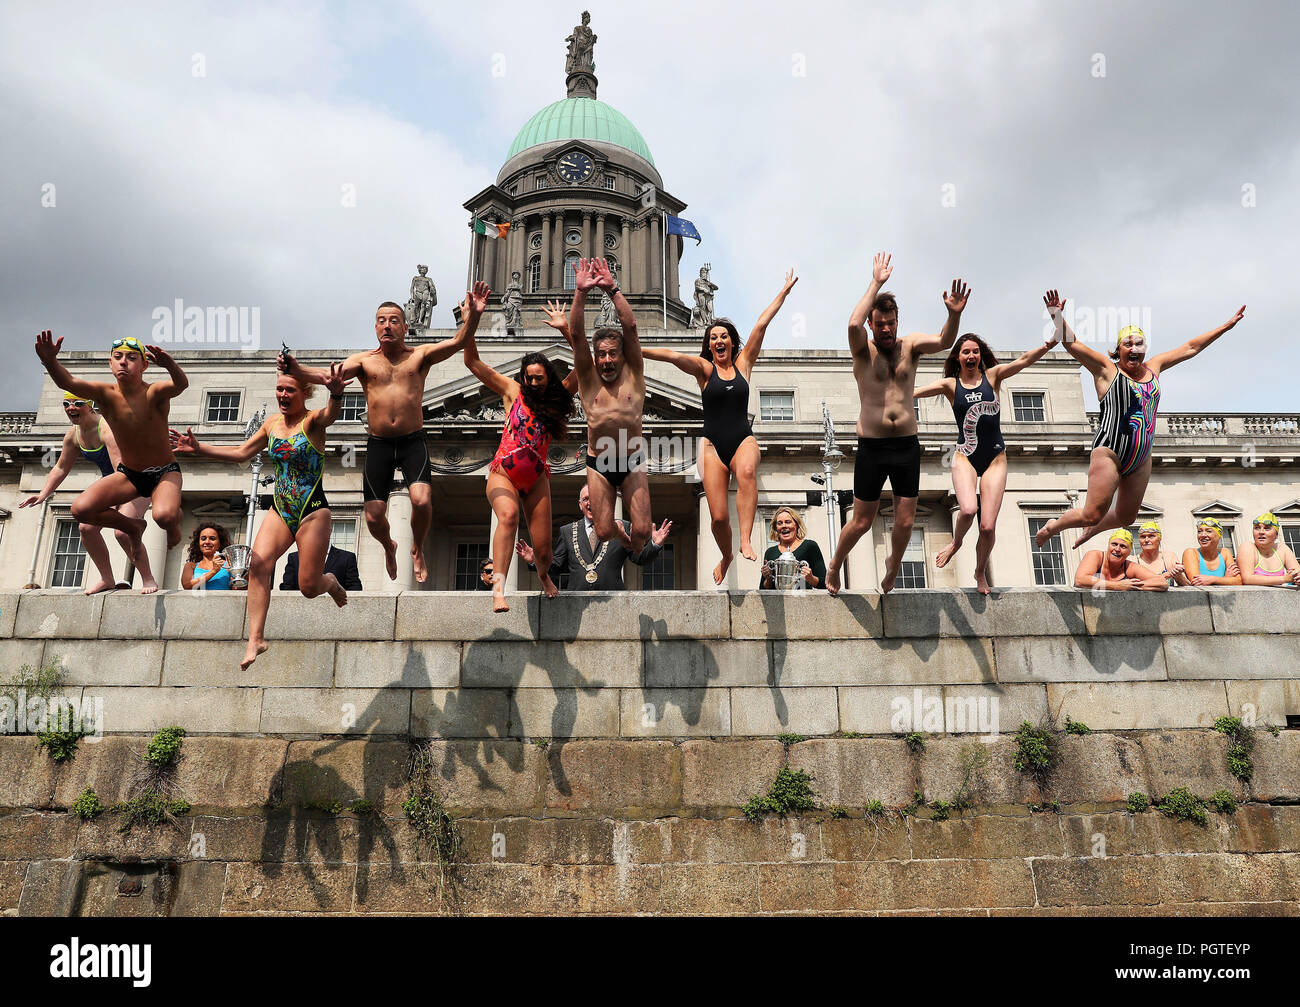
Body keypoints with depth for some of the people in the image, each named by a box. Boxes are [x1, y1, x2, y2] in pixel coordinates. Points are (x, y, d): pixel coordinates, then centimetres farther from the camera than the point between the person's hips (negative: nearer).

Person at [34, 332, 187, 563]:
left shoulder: (155, 393, -18)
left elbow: (181, 384, -40)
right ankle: (133, 527, 13)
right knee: (81, 509, -17)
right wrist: (50, 361, -49)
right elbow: (68, 383, -28)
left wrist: (170, 365, -63)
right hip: (128, 474, 4)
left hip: (165, 472, -4)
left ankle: (175, 520, 8)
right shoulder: (106, 394, -11)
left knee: (164, 516, -34)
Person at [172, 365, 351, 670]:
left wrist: (336, 394, -57)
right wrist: (199, 449, 13)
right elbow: (242, 453, 21)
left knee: (309, 587, -4)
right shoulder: (272, 424, 10)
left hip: (312, 511, -5)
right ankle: (256, 638, -17)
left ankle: (330, 582, 35)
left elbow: (331, 414, -33)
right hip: (279, 510, 5)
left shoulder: (312, 421, -8)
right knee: (258, 564, -19)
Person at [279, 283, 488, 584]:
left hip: (413, 441, -1)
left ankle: (417, 550, 9)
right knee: (374, 517, -1)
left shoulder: (419, 356, 5)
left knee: (422, 501, -24)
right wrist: (296, 370, -27)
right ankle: (389, 548, 36)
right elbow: (327, 375, -7)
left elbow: (458, 341, -9)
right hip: (378, 444, 2)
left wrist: (474, 315, -27)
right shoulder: (364, 361, 7)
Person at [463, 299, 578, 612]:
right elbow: (473, 362, 3)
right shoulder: (512, 390, 7)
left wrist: (565, 329, -9)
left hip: (537, 477, 2)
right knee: (508, 515, -35)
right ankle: (498, 587, -43)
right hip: (503, 472, -2)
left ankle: (543, 575, 38)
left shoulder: (557, 398, 9)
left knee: (544, 550, 1)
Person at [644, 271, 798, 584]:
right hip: (713, 444, -1)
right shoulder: (703, 368, 5)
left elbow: (762, 324, 7)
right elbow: (672, 355, -12)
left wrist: (786, 290, 5)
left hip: (743, 440, 1)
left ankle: (746, 541, -35)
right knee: (718, 516, -7)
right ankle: (726, 557, 24)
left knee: (747, 471, -37)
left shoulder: (743, 363, 9)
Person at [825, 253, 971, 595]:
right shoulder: (864, 350, -1)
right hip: (872, 448, -2)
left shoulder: (910, 345, 6)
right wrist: (876, 283, -17)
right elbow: (853, 324, -23)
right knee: (861, 522, 4)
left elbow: (943, 341, -13)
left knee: (905, 522, 7)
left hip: (907, 447, 3)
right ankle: (834, 565, 31)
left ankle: (893, 565, 37)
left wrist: (954, 315, -33)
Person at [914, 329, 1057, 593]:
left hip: (995, 458, 1)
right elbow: (917, 391, -9)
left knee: (988, 526, -4)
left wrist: (1048, 344, -25)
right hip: (965, 457, -1)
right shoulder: (950, 384, 3)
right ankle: (956, 542, 8)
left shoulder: (992, 376, 4)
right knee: (968, 509, -28)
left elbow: (1024, 360, -8)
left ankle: (981, 573, 23)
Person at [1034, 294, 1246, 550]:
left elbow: (1191, 347, 23)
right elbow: (1072, 344, -15)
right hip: (1110, 453, -7)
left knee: (1126, 517, 14)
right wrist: (1057, 317, -30)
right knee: (1093, 514, -10)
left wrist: (1227, 325, 26)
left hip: (1142, 458, 7)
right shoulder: (1107, 369, -3)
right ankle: (1053, 527, 17)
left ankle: (1090, 530, 41)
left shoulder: (1153, 367, 14)